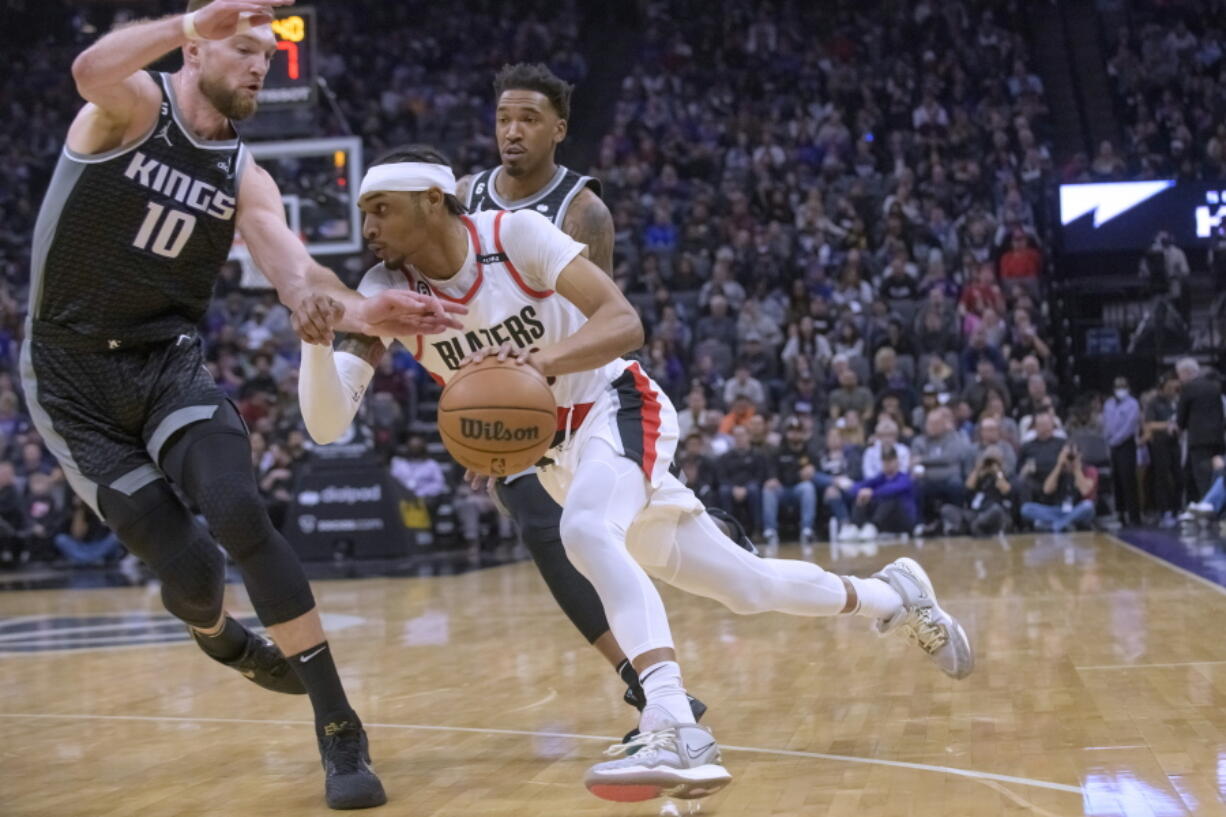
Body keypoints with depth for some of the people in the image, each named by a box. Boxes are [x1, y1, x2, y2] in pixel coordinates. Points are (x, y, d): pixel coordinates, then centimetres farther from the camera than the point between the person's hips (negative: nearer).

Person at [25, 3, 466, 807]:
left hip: (170, 362, 3)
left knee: (239, 514, -23)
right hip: (72, 376, -3)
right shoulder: (132, 106, -6)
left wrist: (362, 311, -31)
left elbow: (298, 275, -10)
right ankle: (221, 637, 31)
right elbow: (91, 69, -32)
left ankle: (340, 731, -15)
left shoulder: (245, 178, 5)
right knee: (188, 569, -10)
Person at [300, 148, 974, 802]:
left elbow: (624, 322, -25)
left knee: (586, 529, -38)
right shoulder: (386, 291, -11)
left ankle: (676, 731, -45)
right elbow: (327, 423, -19)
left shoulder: (516, 233, -20)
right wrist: (317, 334, -37)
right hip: (550, 450, 5)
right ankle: (889, 594, 36)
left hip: (615, 408, -5)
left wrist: (545, 360, -43)